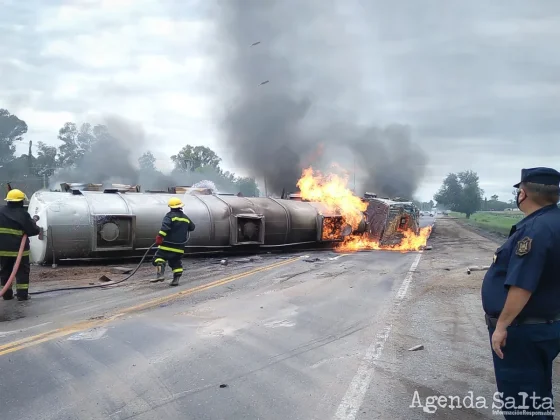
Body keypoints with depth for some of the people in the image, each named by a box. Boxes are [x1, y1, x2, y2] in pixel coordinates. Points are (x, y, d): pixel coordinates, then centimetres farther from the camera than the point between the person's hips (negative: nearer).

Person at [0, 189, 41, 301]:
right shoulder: (22, 213, -13)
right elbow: (33, 230, -13)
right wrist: (33, 221, 5)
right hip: (19, 248, -4)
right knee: (22, 271, 6)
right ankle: (22, 294, 4)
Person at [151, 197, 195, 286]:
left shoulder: (170, 215, -7)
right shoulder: (185, 218, 12)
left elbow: (165, 227, -22)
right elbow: (192, 227, 26)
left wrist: (159, 237, -23)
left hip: (167, 245, -5)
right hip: (179, 247, 5)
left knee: (159, 257, 0)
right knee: (176, 262, 16)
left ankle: (160, 274, -21)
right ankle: (176, 279, 10)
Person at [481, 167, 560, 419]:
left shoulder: (535, 229, -25)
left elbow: (522, 285, -29)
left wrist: (502, 325, -21)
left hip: (522, 329, -10)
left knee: (518, 399, 4)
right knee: (537, 395, 23)